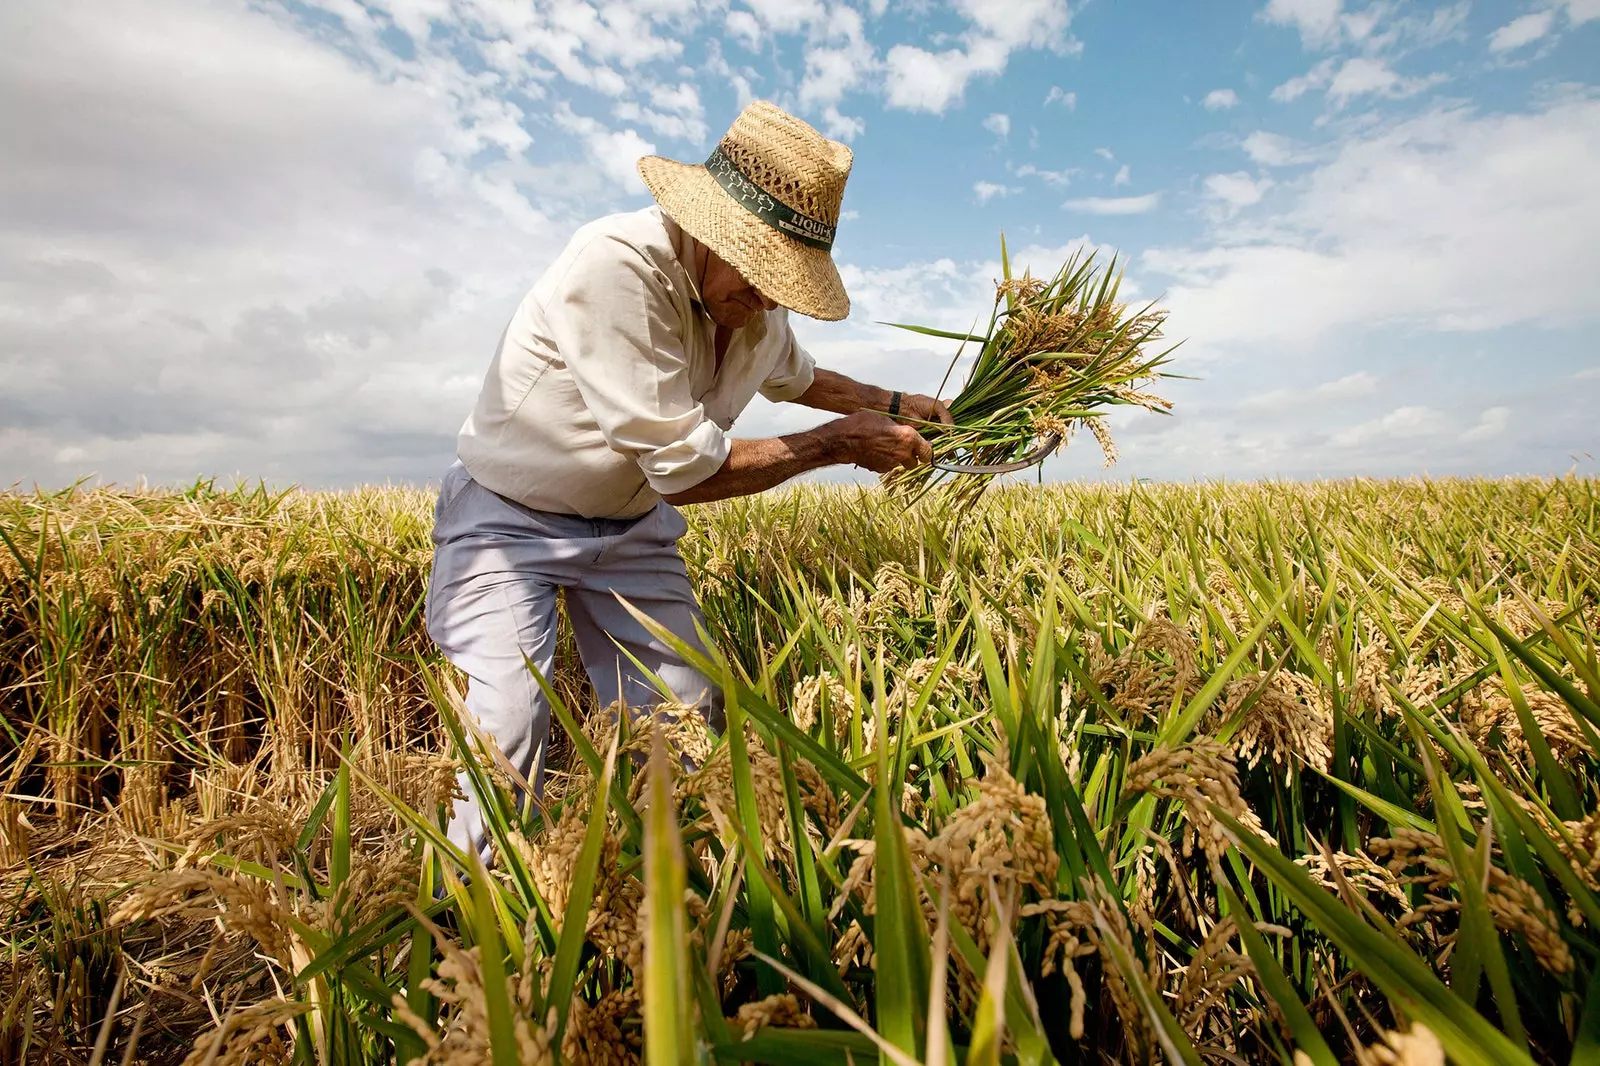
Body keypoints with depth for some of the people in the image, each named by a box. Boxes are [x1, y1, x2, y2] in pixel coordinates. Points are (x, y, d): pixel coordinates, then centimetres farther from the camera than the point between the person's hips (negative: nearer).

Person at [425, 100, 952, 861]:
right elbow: (685, 469, -30)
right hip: (509, 516, -5)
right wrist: (839, 442, -20)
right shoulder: (617, 264, -31)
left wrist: (906, 407, 12)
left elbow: (795, 377, 21)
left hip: (630, 526, 6)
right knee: (504, 737, -19)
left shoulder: (759, 305, -5)